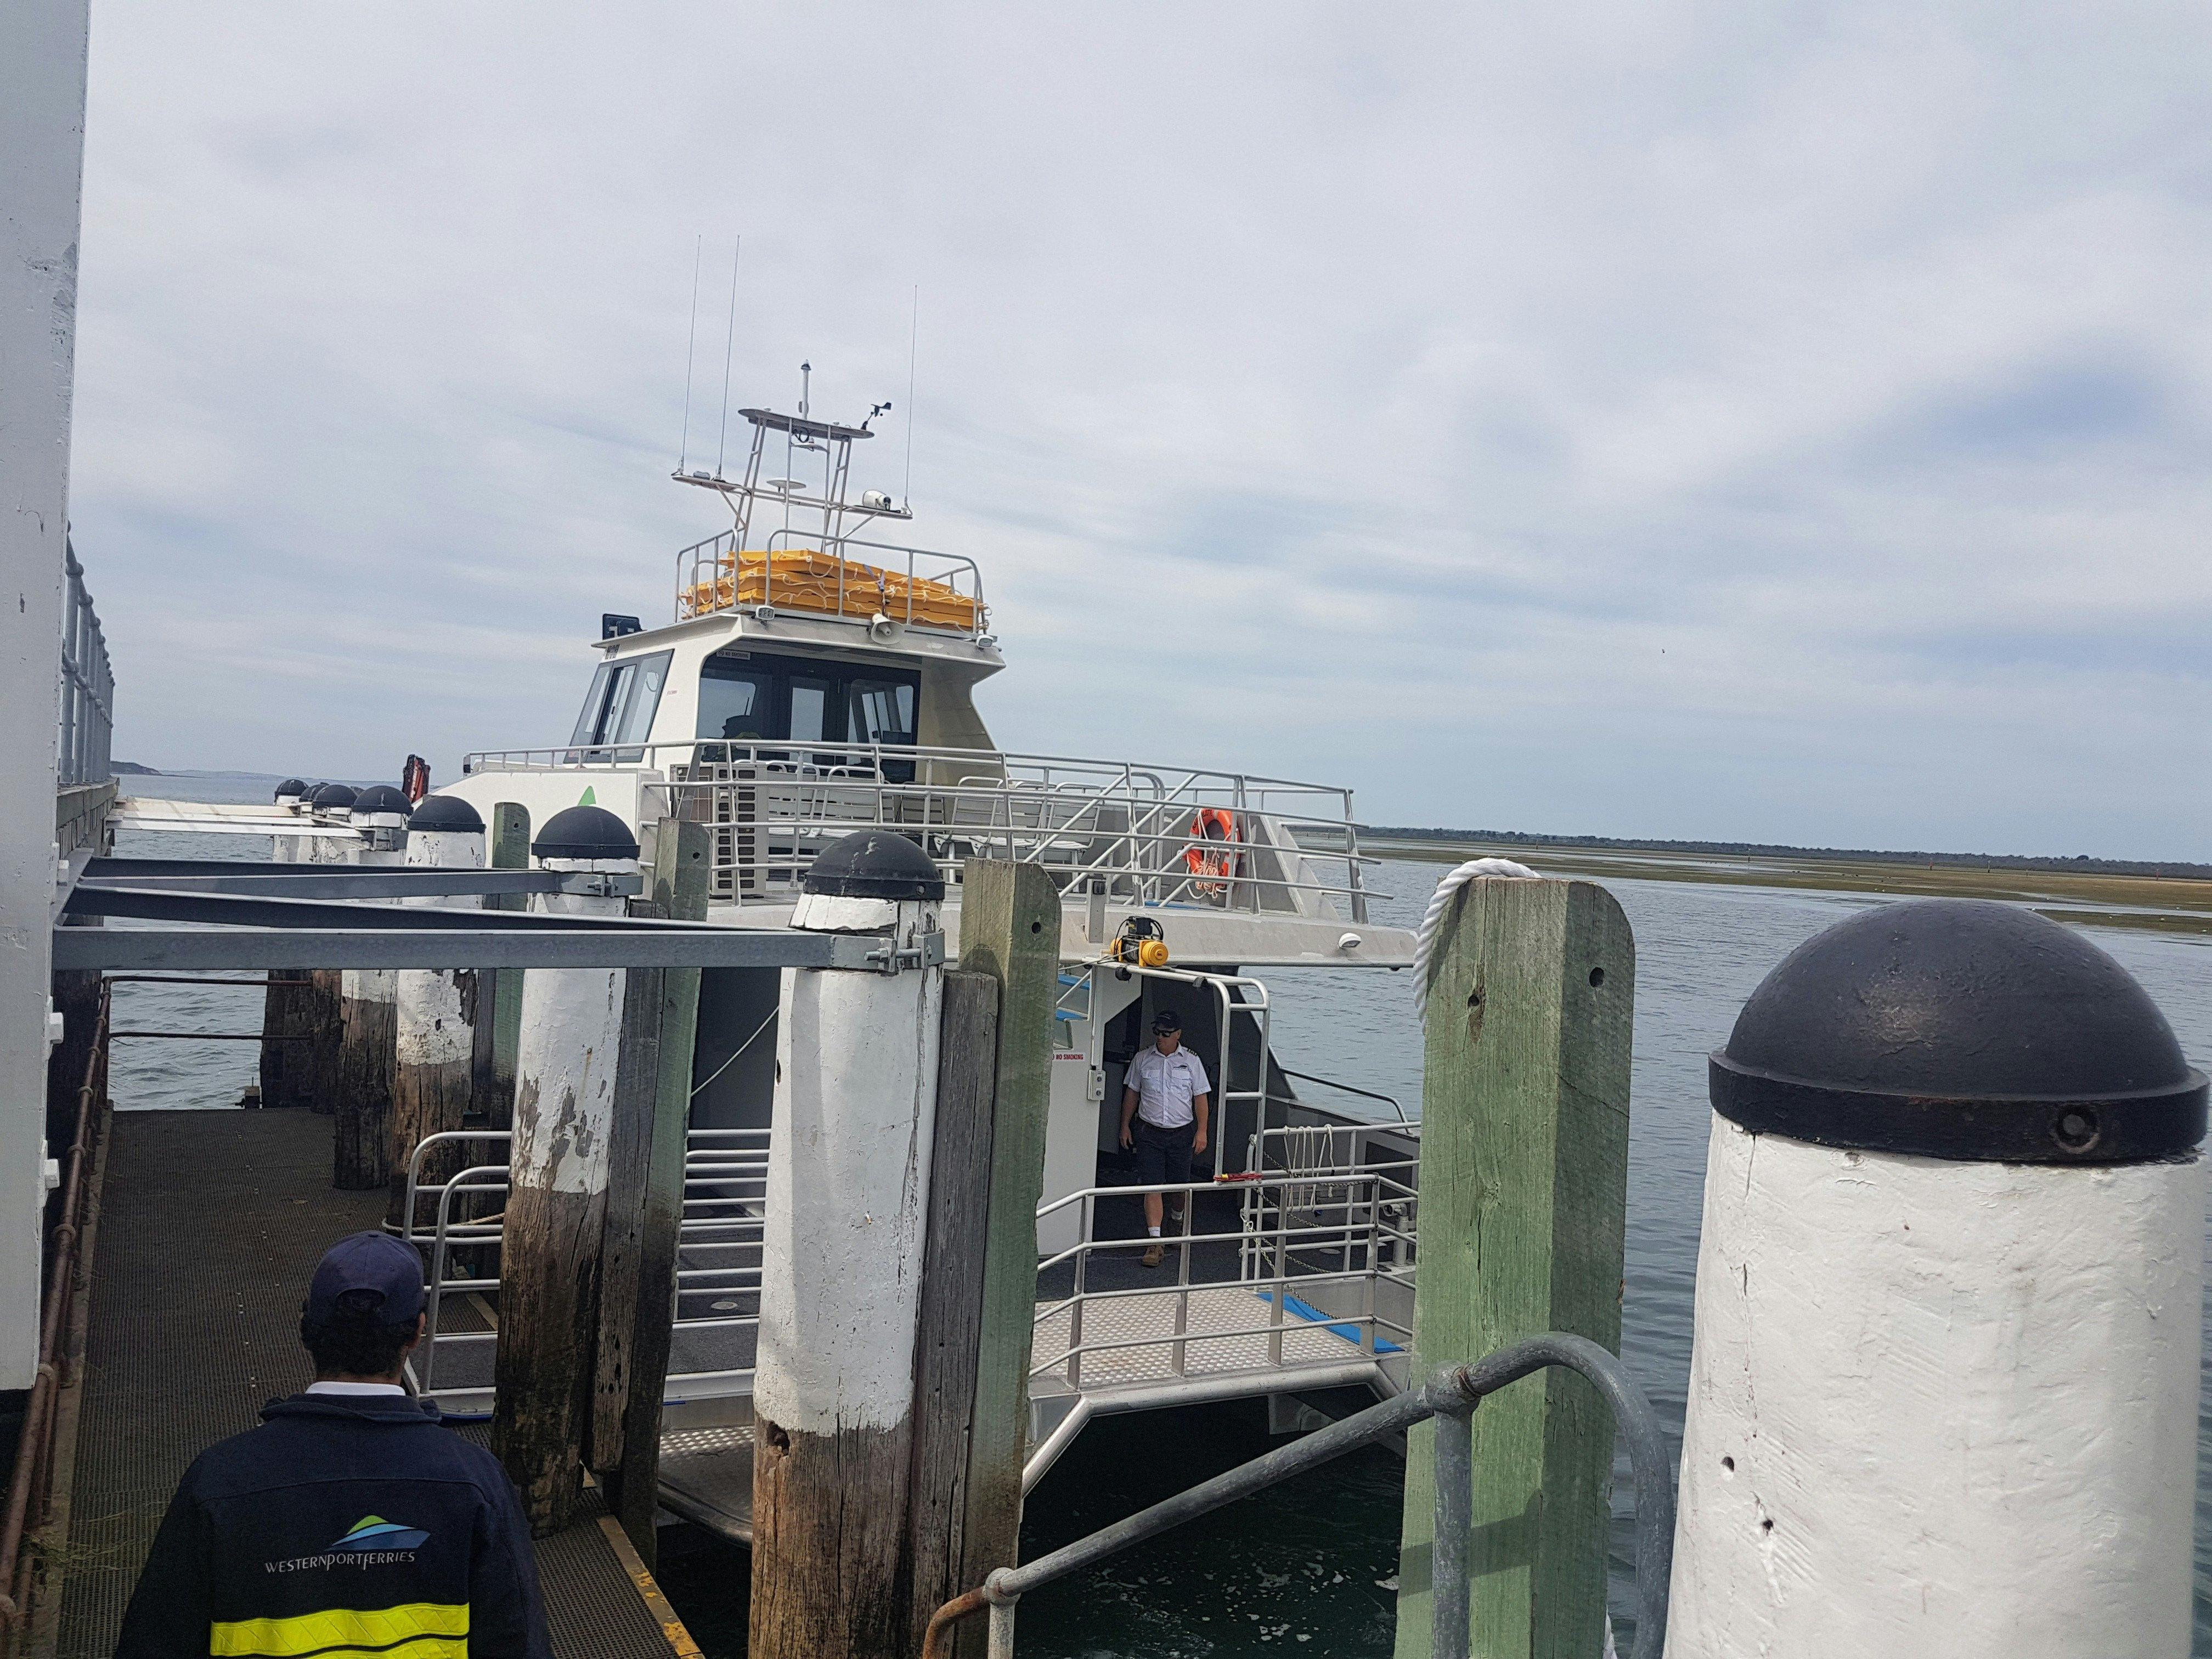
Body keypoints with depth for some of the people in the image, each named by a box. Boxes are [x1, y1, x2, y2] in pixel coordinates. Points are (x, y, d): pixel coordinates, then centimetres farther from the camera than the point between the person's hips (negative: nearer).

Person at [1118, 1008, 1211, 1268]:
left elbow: (1200, 1098, 2)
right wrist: (1125, 1126, 9)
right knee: (1152, 1186, -8)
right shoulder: (1142, 1060, 3)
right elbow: (1131, 1093, 11)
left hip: (1183, 1132, 0)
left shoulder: (1191, 1061, 1)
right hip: (1149, 1132, 0)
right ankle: (1154, 1241, -9)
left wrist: (1202, 1132, -3)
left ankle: (1179, 1221, 41)